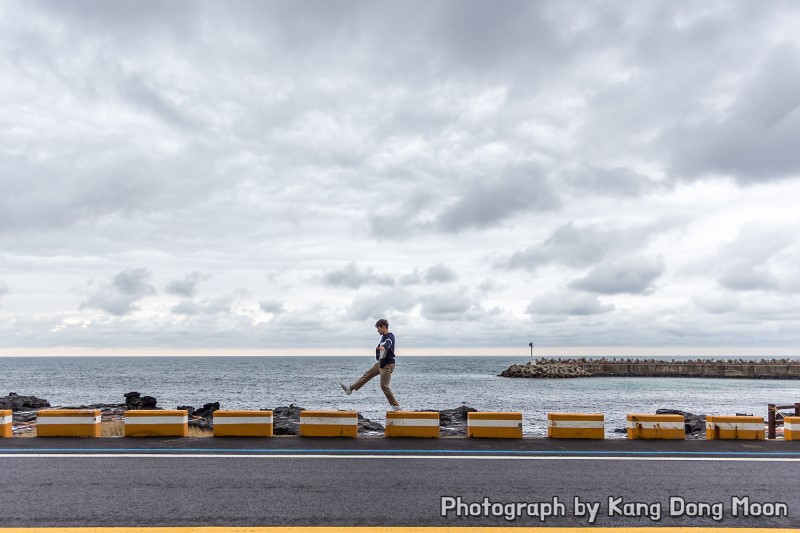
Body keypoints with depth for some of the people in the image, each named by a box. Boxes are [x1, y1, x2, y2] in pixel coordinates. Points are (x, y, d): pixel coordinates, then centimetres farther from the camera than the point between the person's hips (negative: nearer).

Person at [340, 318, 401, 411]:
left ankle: (395, 406, 1)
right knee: (367, 375, 16)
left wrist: (383, 347, -63)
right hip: (381, 363, 10)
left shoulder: (390, 336, -20)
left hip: (388, 365, -10)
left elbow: (388, 344, -44)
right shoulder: (384, 336, 9)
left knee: (384, 386, -8)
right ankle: (350, 388, 27)